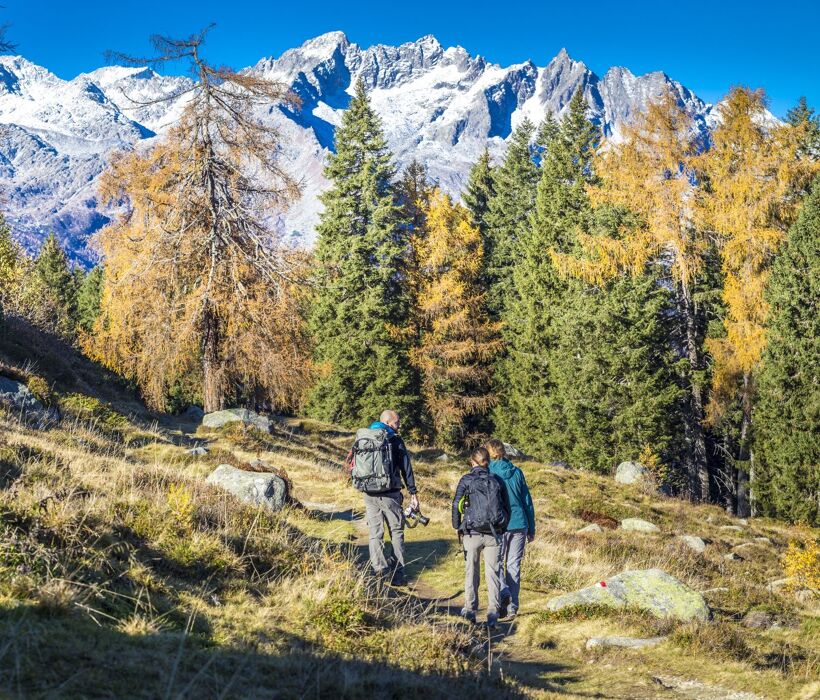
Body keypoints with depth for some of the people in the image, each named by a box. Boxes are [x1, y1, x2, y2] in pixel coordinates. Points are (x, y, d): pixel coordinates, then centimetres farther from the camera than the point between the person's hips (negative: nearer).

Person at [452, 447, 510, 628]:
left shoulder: (466, 480, -2)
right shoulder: (496, 481, 6)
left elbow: (456, 506, -2)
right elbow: (506, 508, 9)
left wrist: (458, 529, 8)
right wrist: (502, 529, 18)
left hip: (472, 533, -1)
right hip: (494, 534, 1)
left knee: (471, 571, 11)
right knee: (492, 572, 3)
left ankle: (470, 610, 16)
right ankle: (493, 611, -7)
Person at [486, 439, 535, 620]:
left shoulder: (487, 474, -3)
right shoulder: (517, 472, 7)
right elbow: (528, 501, 10)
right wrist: (531, 529, 16)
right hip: (519, 524, 3)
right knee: (514, 565, 9)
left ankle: (504, 593, -16)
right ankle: (512, 606, 9)